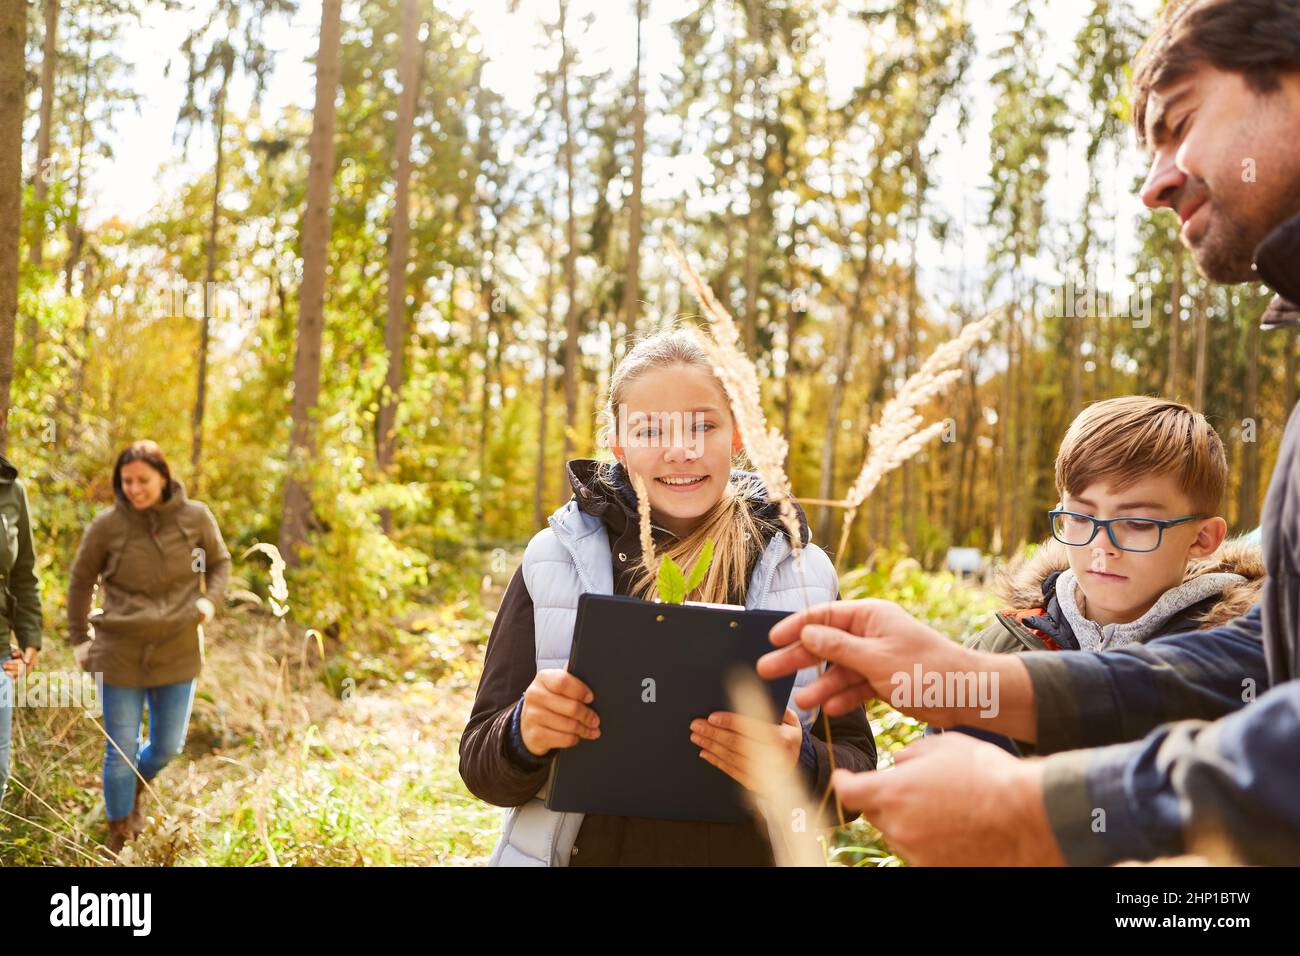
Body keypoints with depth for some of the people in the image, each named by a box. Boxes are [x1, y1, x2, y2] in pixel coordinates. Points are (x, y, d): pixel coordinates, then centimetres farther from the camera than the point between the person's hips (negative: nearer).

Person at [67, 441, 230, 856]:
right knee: (121, 752, 8)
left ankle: (137, 790, 48)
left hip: (178, 654, 2)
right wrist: (79, 638, 8)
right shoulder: (108, 525, -10)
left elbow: (220, 562, 11)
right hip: (121, 655, -2)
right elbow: (80, 580, 5)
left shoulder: (195, 517, -6)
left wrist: (210, 599, -7)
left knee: (167, 748, 13)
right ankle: (119, 838, 29)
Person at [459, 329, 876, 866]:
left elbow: (855, 770, -1)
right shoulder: (553, 561, -4)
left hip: (747, 854, 0)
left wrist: (801, 767, -20)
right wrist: (524, 736, -21)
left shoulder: (804, 575, -3)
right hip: (586, 850, 1)